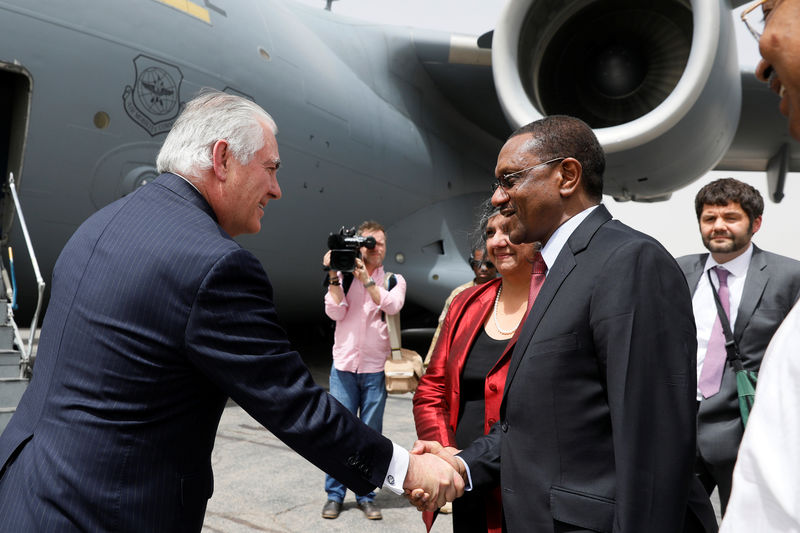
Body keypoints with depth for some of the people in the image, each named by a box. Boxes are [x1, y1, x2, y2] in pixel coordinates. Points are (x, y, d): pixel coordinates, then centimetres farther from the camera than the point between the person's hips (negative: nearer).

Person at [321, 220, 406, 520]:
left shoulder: (394, 280, 8)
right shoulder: (344, 277, 9)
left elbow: (392, 306, -12)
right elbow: (335, 312, -3)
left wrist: (365, 278, -17)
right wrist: (333, 276, -10)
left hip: (376, 368, 0)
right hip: (344, 365, 0)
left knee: (371, 434, 5)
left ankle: (366, 496, 18)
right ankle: (334, 495, 16)